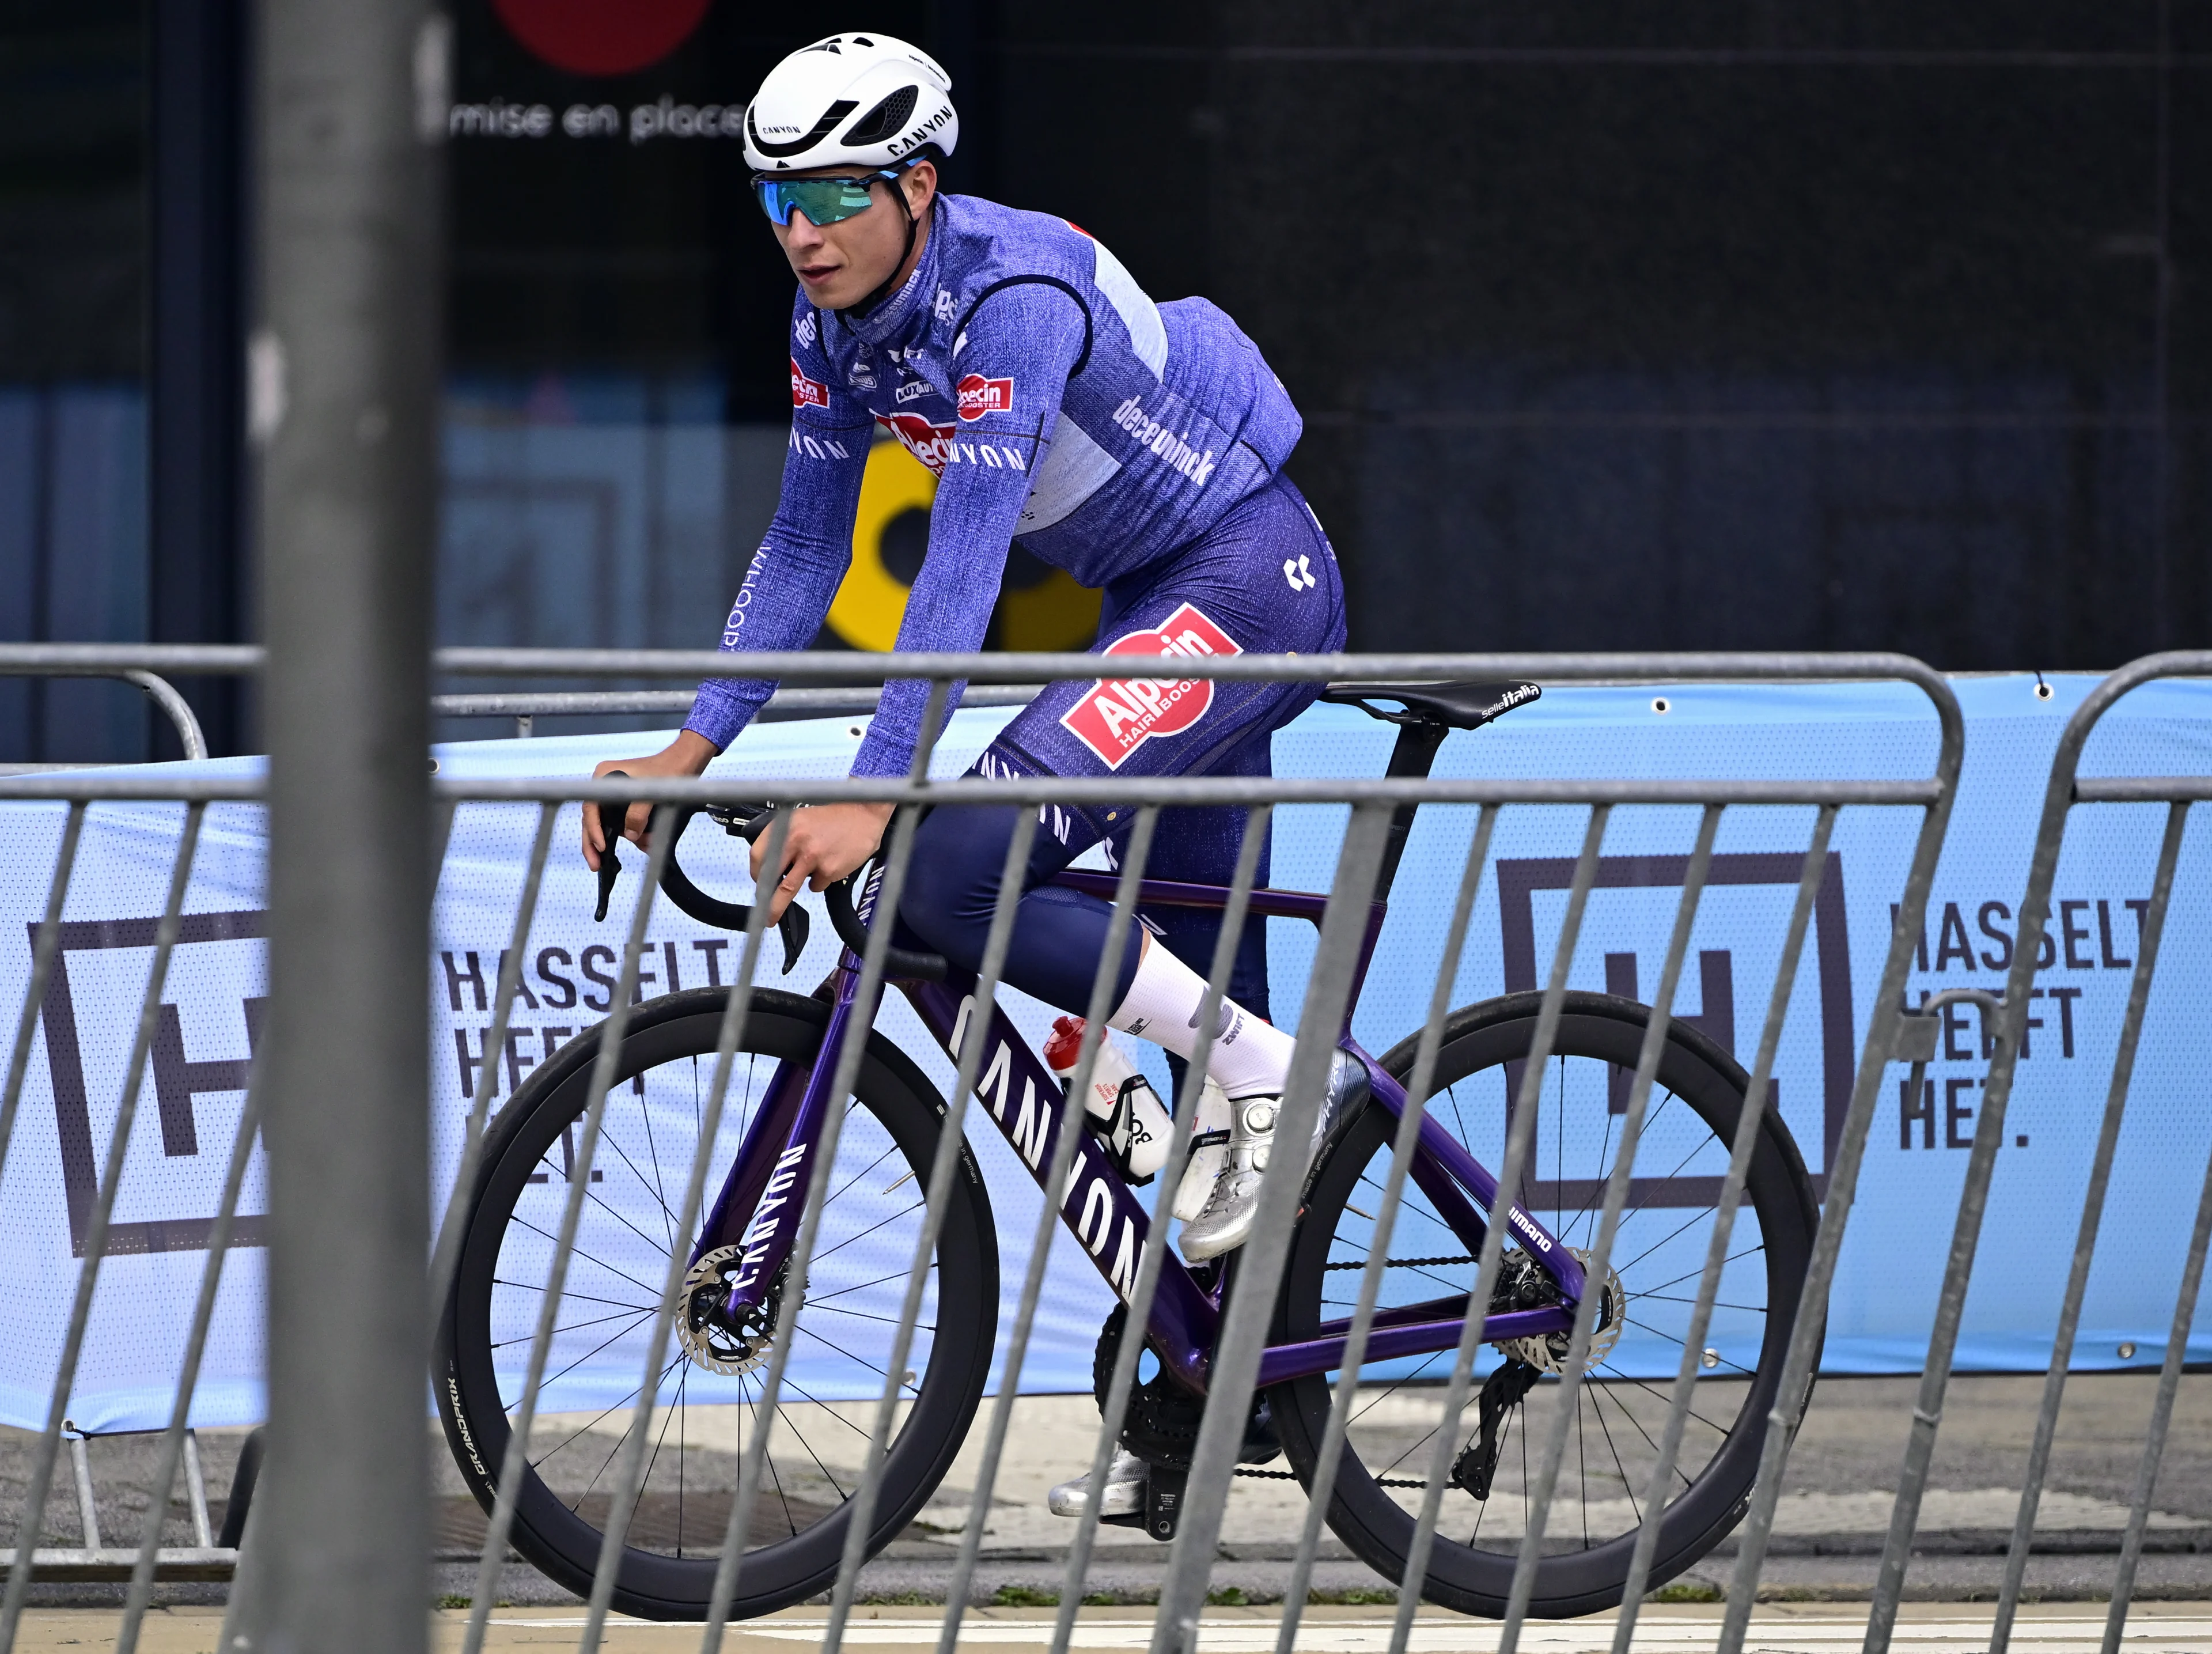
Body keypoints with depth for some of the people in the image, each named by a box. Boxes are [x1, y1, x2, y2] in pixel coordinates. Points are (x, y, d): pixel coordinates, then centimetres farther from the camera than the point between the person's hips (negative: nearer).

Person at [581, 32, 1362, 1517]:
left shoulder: (1015, 298, -26)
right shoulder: (840, 318, 0)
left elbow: (964, 565, -31)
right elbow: (805, 546, 7)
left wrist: (871, 794, -36)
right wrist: (697, 744, -1)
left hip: (1249, 584, -9)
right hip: (1160, 609, 9)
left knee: (957, 874, -23)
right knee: (1199, 1007, 11)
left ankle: (1272, 1073, -13)